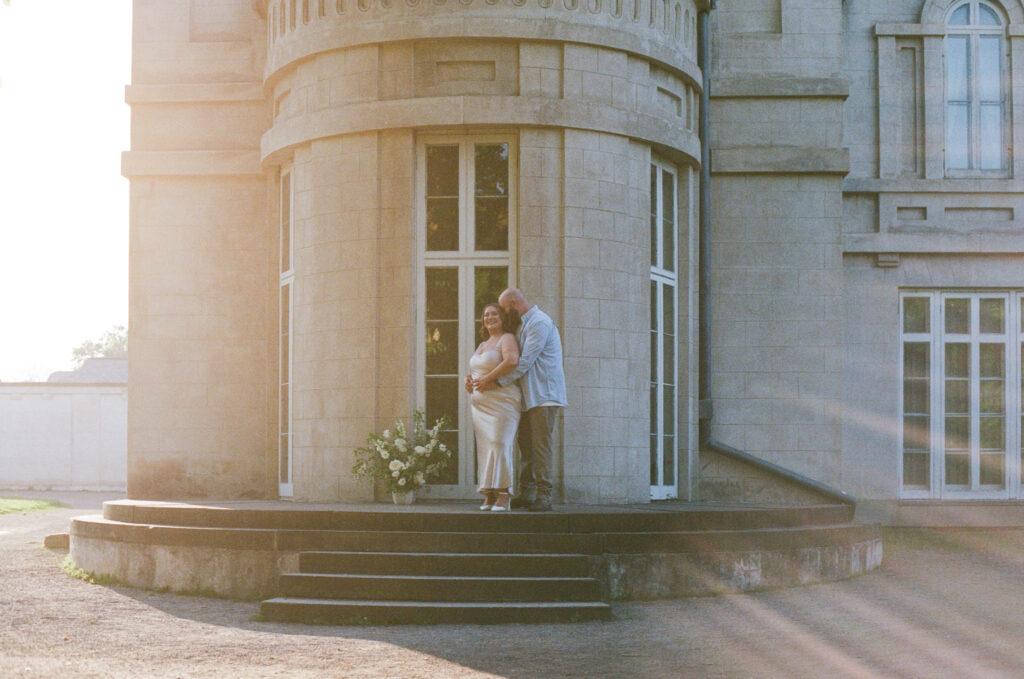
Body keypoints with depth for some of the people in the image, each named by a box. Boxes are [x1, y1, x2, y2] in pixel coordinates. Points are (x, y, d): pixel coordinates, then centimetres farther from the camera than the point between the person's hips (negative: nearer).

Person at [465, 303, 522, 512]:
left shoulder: (507, 339, -2)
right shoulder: (483, 345, 24)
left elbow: (512, 361, -20)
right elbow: (476, 370, 32)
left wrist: (487, 379, -17)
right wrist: (469, 379, 9)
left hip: (501, 400, -8)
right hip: (479, 402, 8)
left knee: (499, 444, -14)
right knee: (484, 446, 1)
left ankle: (503, 495, -14)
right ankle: (489, 496, 0)